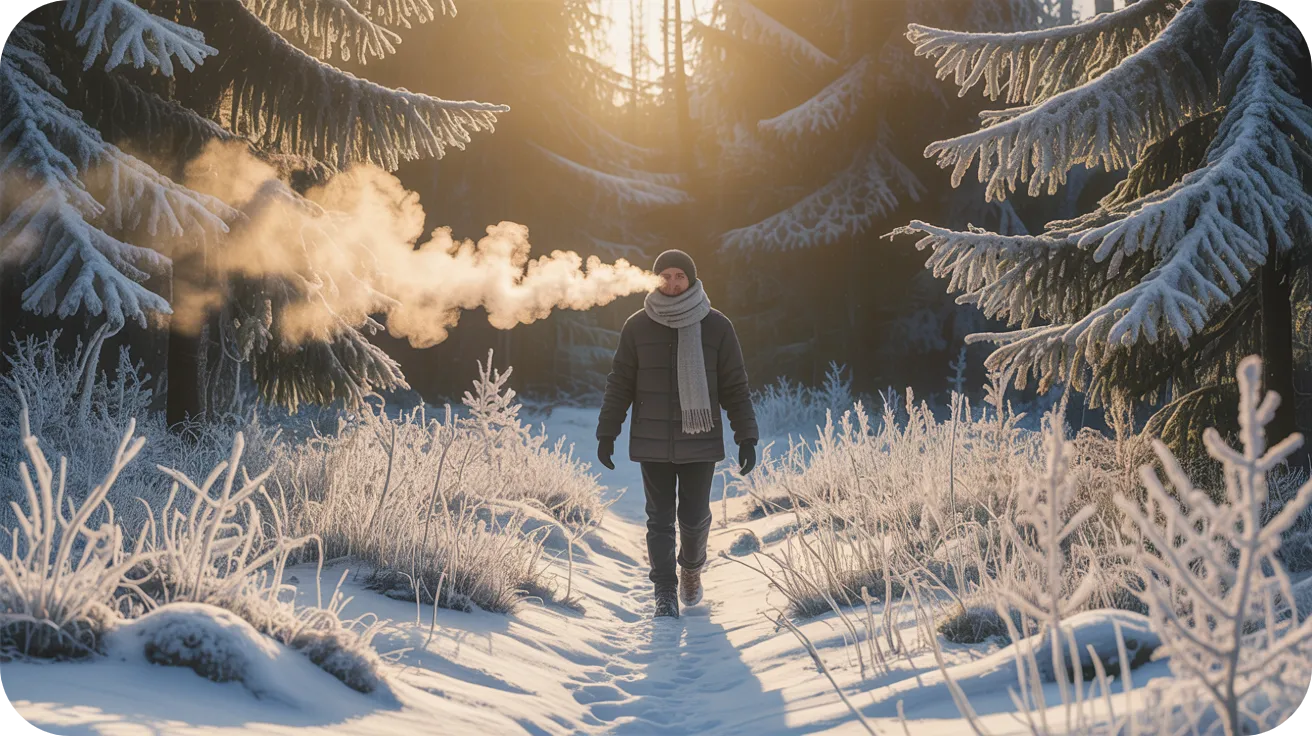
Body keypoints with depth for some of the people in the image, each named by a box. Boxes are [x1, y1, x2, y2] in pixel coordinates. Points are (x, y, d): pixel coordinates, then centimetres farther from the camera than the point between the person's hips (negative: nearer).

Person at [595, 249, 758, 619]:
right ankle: (665, 592, 13)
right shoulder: (637, 327, -2)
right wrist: (606, 433, 1)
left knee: (694, 517, 6)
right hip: (653, 443, 0)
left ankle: (691, 568, 36)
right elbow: (619, 384, 3)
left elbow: (735, 387, -1)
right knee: (660, 519, 2)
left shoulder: (717, 326, -4)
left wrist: (747, 437, -7)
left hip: (700, 442, 0)